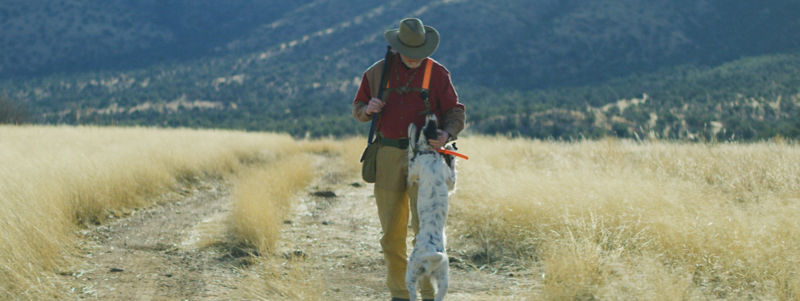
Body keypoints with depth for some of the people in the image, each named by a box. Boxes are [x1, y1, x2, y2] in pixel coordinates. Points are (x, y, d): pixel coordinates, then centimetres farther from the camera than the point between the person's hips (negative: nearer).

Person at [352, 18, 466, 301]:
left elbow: (455, 113, 1)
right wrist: (368, 109, -10)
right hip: (389, 157, 3)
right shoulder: (378, 72, 6)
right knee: (392, 232, 3)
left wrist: (447, 134, -21)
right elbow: (358, 109, 15)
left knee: (424, 225, -13)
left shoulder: (437, 73, -1)